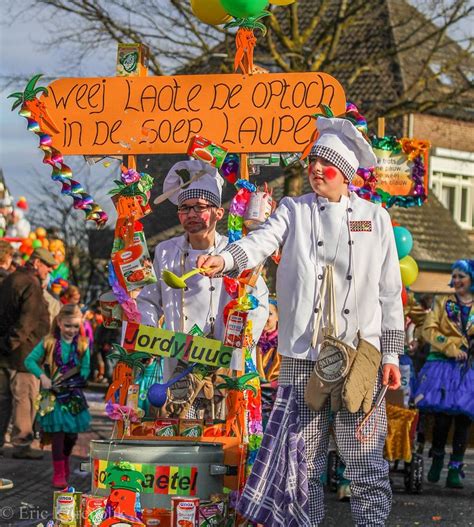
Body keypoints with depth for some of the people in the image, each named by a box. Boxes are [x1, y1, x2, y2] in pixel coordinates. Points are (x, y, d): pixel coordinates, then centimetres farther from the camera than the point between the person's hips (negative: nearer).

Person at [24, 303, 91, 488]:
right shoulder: (49, 342, -6)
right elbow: (30, 360, -6)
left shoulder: (82, 345, -1)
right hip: (54, 395, -3)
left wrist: (67, 379, -18)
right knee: (58, 433, -6)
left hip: (74, 395, 3)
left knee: (72, 434, 10)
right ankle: (59, 475, 0)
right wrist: (42, 376, -20)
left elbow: (86, 369, -4)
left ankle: (64, 464, 36)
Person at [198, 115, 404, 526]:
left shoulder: (375, 218, 10)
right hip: (302, 355, 1)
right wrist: (225, 259, -31)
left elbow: (389, 292, 10)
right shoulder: (294, 211, 10)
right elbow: (262, 240, -10)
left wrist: (391, 354, 6)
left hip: (360, 355, 0)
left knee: (366, 458, -1)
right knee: (303, 459, 4)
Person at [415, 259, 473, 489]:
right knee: (443, 415, -8)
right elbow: (429, 329, 1)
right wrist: (450, 348, -12)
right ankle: (437, 459, 14)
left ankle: (455, 468, 2)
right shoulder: (442, 302, 12)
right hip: (443, 364, -1)